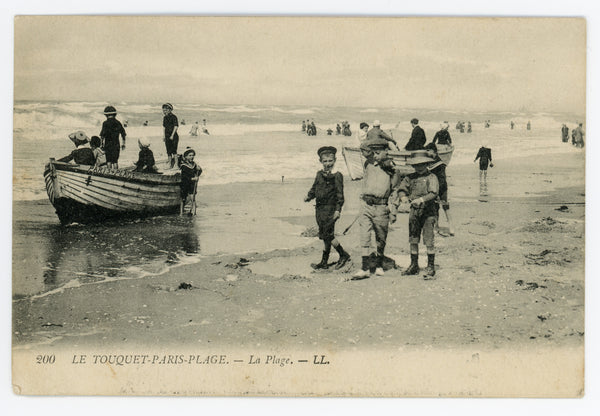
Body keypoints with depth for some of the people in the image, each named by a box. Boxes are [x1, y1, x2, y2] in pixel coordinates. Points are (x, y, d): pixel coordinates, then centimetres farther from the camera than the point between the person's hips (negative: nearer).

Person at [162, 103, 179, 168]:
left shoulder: (173, 117, -7)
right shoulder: (165, 118, 13)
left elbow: (176, 126, -12)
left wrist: (172, 135, -17)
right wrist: (164, 136, 15)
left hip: (174, 136, -7)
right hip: (167, 137, 7)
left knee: (174, 150, -10)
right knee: (168, 151, 7)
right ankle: (170, 165, 11)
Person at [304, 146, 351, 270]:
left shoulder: (337, 176, -8)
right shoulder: (319, 174, 12)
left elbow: (339, 194, -10)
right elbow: (314, 188, 20)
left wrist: (338, 209, -15)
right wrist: (309, 196, 0)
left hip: (330, 208, -7)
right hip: (319, 208, 7)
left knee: (328, 235, -9)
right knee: (325, 236, 12)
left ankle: (344, 255, 6)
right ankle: (324, 262, 18)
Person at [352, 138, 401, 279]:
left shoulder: (392, 170, 0)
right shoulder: (368, 165, 7)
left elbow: (395, 192, 2)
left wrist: (393, 212, -2)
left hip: (381, 207, -2)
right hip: (366, 205, 2)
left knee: (381, 238, 11)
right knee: (364, 236, -7)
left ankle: (379, 265, 29)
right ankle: (365, 268, -8)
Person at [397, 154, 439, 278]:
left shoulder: (431, 177, -4)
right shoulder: (410, 177, 11)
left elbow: (433, 193, -15)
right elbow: (401, 188, 9)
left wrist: (421, 200, -28)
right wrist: (403, 197, -13)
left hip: (428, 212, -5)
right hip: (414, 212, 5)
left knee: (428, 240, -7)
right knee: (413, 240, 10)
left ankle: (431, 267, 0)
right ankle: (414, 266, 21)